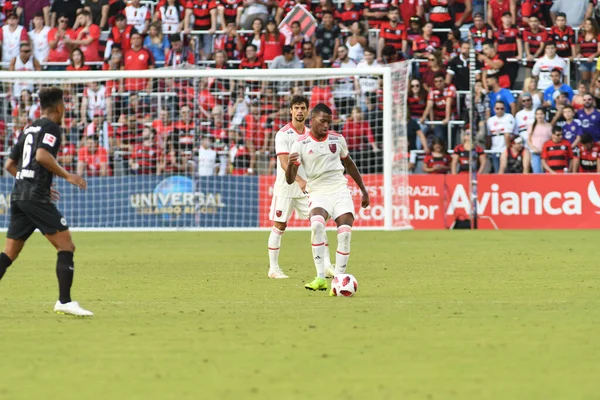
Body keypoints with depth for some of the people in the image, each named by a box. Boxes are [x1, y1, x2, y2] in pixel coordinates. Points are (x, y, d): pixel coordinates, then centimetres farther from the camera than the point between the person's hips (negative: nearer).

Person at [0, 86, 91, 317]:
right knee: (66, 247, -5)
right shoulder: (51, 127, -4)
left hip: (19, 197, 8)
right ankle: (65, 302, -11)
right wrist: (66, 175, -15)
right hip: (37, 198, -8)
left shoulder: (29, 129, 20)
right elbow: (42, 155, -21)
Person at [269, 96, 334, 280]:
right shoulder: (283, 134, -11)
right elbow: (284, 162, -22)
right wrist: (299, 180, -35)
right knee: (279, 226, 0)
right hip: (285, 187, -5)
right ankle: (273, 268, 8)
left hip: (307, 187, 5)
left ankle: (326, 266, -4)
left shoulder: (311, 134, 8)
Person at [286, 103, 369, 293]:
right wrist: (290, 164, -31)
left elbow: (349, 164, 24)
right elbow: (290, 180, -8)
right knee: (317, 225, -32)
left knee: (345, 233, -17)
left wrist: (363, 190, 26)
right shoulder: (300, 144, -4)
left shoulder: (337, 139, 6)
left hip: (340, 190, 3)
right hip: (318, 192, -3)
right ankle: (321, 278, -28)